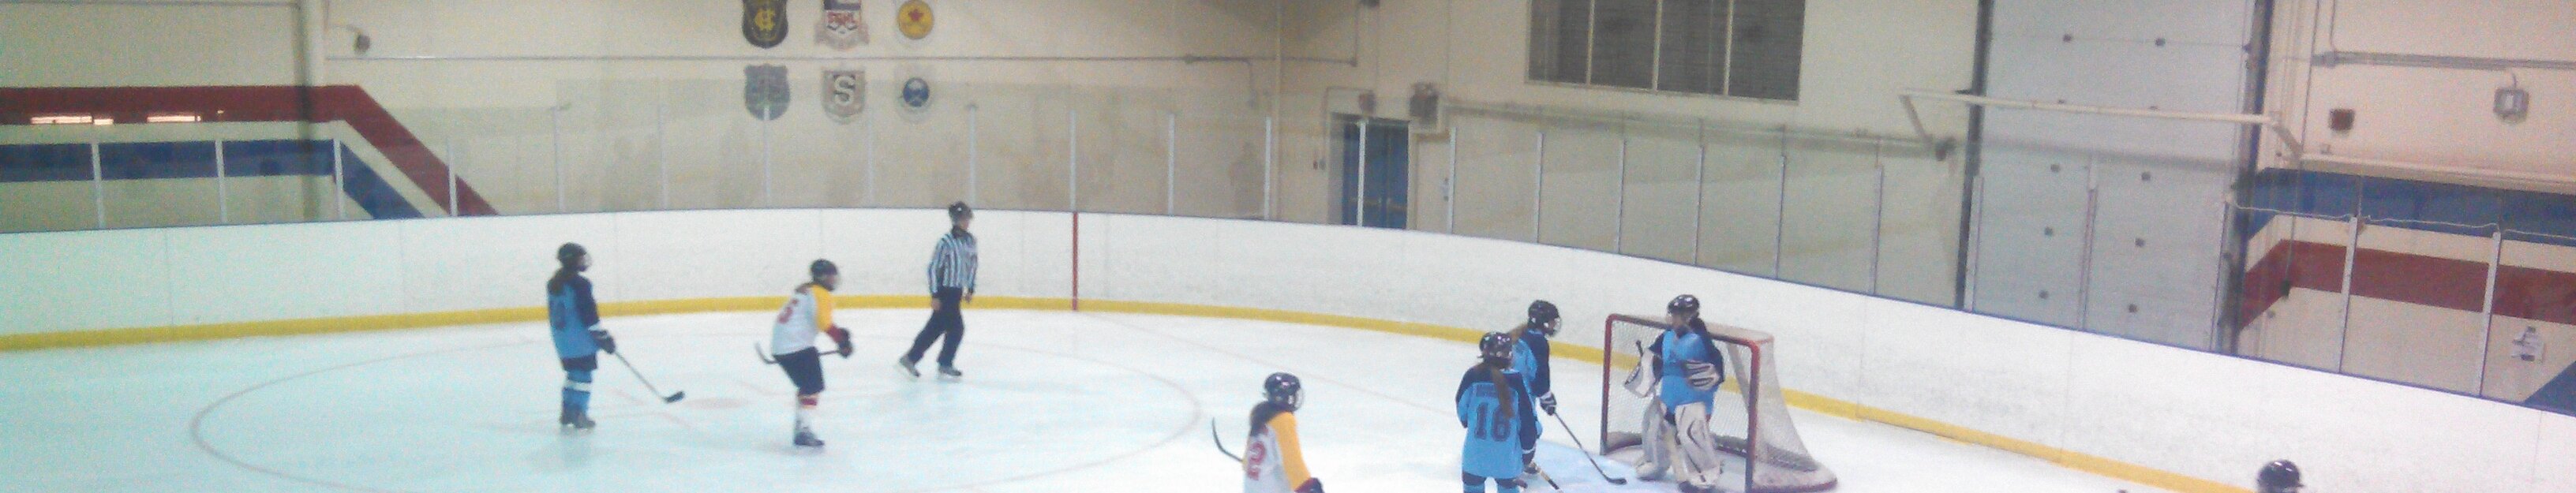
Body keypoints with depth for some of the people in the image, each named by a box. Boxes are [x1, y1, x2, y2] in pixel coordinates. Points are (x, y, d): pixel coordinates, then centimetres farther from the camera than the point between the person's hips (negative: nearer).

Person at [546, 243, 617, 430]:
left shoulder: (554, 283, 11)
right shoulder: (579, 284, -17)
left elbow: (554, 313, 19)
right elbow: (589, 314, -18)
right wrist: (603, 337, -13)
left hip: (562, 340, 9)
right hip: (581, 340, -9)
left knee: (573, 372, 18)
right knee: (583, 374, -3)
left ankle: (567, 412, 21)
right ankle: (579, 414, -5)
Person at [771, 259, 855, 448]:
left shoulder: (805, 289, 20)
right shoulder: (820, 294, -10)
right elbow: (825, 323, -23)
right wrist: (842, 340, -17)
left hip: (780, 345, 10)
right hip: (797, 348, -10)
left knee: (806, 385, 20)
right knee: (813, 388, -10)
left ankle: (801, 426, 24)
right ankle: (804, 429, -21)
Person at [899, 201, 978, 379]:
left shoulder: (970, 240, 6)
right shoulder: (946, 242, -16)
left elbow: (972, 265, 18)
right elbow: (933, 268, -14)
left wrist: (970, 289, 16)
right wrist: (935, 296, -15)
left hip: (957, 291, 8)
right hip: (944, 290, -8)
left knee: (936, 327, 10)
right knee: (956, 328, -7)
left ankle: (909, 359, 19)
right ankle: (945, 364, 7)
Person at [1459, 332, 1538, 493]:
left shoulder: (1472, 376, -10)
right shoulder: (1517, 381, -13)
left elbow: (1462, 409, 3)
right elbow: (1528, 418, -7)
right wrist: (1528, 448, 6)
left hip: (1476, 452, 1)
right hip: (1507, 454, -1)